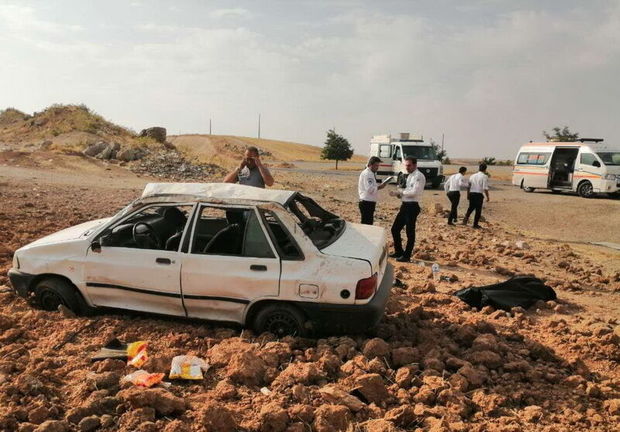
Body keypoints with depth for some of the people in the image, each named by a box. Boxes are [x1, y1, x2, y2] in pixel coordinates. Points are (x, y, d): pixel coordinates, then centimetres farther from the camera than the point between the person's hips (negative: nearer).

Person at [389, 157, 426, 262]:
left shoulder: (419, 176, -12)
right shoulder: (410, 176, 16)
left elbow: (414, 192, -22)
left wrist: (402, 191, -12)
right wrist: (400, 193, -1)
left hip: (412, 207, -9)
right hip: (404, 206, 9)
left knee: (410, 232, 2)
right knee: (395, 229, 13)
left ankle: (406, 256, 12)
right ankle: (398, 252, 27)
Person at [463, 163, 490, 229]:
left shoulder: (472, 176, 11)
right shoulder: (484, 176, -6)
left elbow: (468, 186, 13)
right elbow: (485, 188, -13)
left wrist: (468, 195, 23)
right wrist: (487, 197, -5)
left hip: (471, 194, 5)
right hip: (479, 195, -5)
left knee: (471, 208, 20)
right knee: (478, 210, 7)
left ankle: (465, 219, 5)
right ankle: (475, 224, 12)